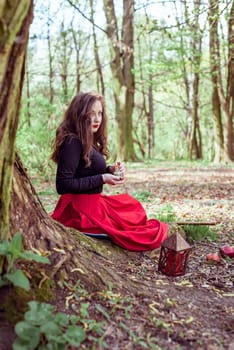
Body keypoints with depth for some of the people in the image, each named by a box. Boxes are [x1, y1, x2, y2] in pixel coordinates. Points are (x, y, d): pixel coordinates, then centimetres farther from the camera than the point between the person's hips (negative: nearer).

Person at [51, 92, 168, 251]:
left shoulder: (89, 141, 10)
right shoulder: (72, 142, -20)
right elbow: (63, 185, -24)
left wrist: (110, 171, -3)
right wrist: (102, 179, -22)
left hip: (94, 201, 10)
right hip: (81, 209, -10)